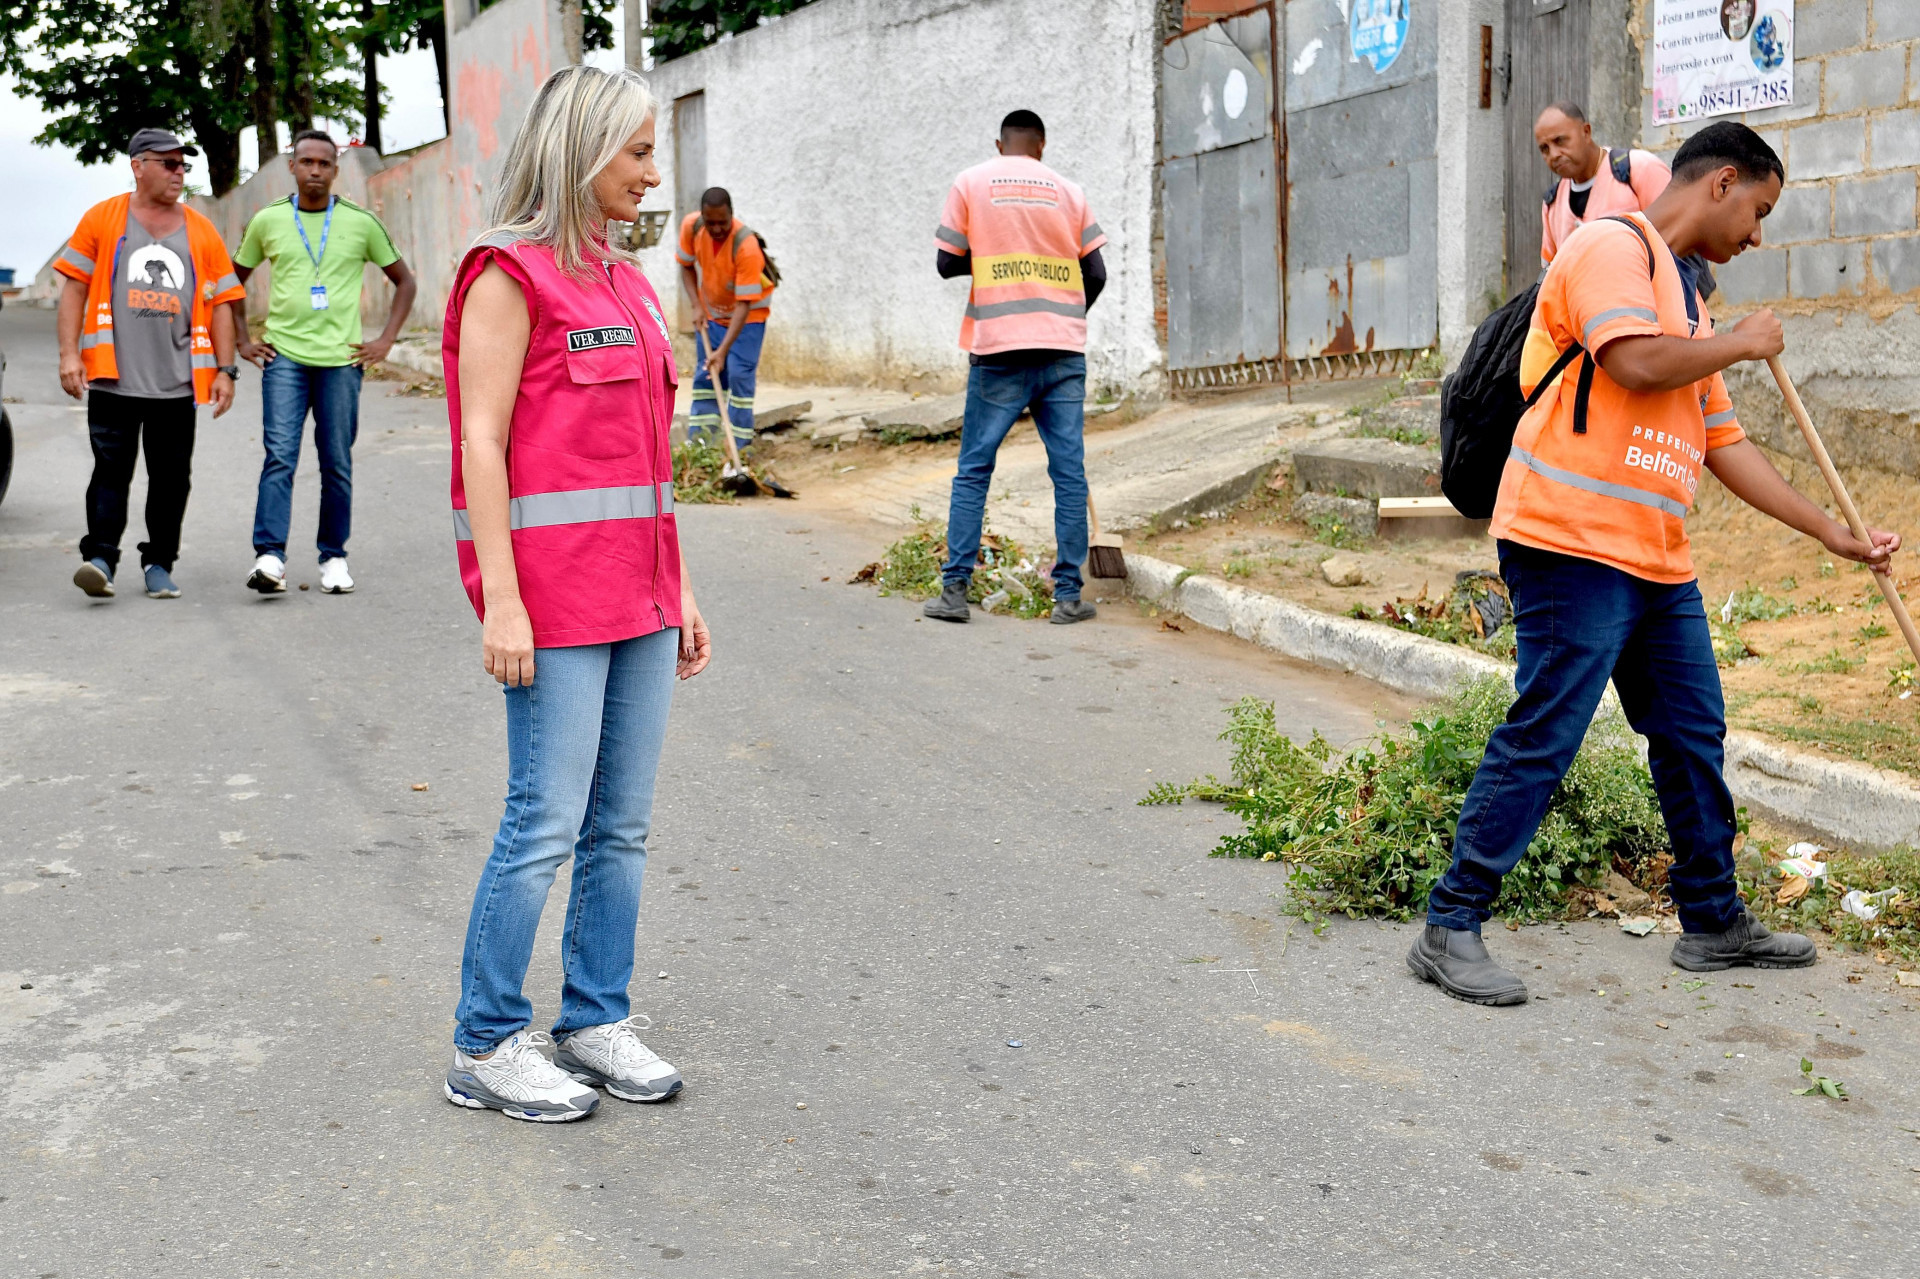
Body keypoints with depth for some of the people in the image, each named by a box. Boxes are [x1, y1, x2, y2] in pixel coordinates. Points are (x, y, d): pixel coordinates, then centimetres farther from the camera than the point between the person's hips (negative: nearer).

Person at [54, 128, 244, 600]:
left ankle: (159, 564, 13)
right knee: (111, 469, -7)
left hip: (178, 381, 2)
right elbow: (74, 288, 5)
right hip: (112, 378, -2)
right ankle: (99, 557, -9)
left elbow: (220, 304, 11)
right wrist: (69, 353, -5)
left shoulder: (202, 232, 12)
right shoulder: (102, 219, 7)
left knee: (172, 477, 4)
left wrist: (225, 370, 4)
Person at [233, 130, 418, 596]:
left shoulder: (361, 223, 5)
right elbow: (235, 278, 21)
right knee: (279, 455, -12)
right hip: (283, 357, 0)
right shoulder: (267, 221, 8)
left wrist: (385, 341, 5)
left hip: (341, 359, 0)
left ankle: (334, 557, 15)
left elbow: (404, 281, 14)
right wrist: (243, 340, 12)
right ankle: (270, 557, -16)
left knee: (337, 465, 4)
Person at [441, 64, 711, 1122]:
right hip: (550, 582, -8)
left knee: (622, 823, 10)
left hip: (634, 587, 8)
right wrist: (501, 601, -18)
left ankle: (595, 1023, 21)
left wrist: (675, 591, 17)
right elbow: (482, 443, -12)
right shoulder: (510, 274, -7)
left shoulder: (622, 279, 16)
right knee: (546, 825, -5)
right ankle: (486, 1049, 8)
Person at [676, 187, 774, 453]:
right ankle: (698, 442, 10)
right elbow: (686, 266, 1)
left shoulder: (747, 247, -34)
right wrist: (697, 305, -14)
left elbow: (744, 304, -33)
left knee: (739, 375, -14)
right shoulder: (691, 226, -18)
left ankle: (739, 447, -10)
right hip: (711, 313, 5)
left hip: (748, 314, -5)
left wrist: (723, 351, -37)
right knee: (705, 376, 6)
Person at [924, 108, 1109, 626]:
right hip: (1064, 350, 1)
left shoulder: (971, 184, 5)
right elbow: (1095, 275, 8)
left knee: (974, 470, 5)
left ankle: (955, 589, 1)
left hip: (998, 348, -1)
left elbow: (947, 263, 4)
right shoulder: (1068, 192, 10)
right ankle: (1068, 596, 2)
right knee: (1069, 472, 3)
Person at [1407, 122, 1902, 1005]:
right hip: (1574, 543, -10)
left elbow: (1724, 443, 25)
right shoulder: (1613, 246, -4)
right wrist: (1743, 345, -4)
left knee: (1694, 740, 14)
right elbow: (1634, 364, -22)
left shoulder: (1685, 297, 24)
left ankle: (1714, 922, 26)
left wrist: (1833, 534, 23)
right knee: (1541, 740, -9)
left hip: (1658, 561, 10)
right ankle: (1451, 927, -2)